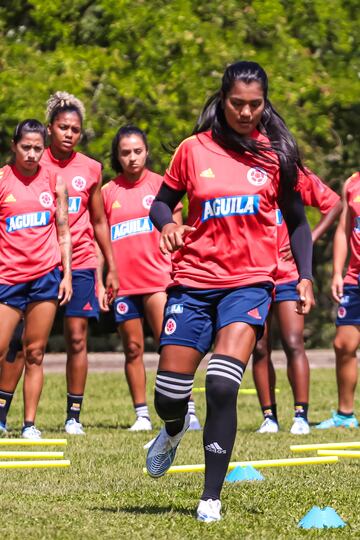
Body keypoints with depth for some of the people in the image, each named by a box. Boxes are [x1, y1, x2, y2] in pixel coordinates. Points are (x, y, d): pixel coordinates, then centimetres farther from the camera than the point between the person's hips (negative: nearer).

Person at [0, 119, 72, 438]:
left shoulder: (55, 180, 7)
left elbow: (63, 232, 13)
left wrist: (67, 274, 6)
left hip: (46, 275, 2)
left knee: (35, 353, 3)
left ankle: (30, 424, 8)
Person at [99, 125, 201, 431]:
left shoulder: (161, 185, 4)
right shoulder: (108, 192, 9)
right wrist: (100, 282, 7)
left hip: (158, 279, -2)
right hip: (123, 282, 3)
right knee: (133, 349, 5)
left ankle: (188, 412, -13)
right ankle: (142, 414, 11)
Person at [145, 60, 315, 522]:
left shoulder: (275, 153, 2)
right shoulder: (194, 150, 2)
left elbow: (296, 220, 11)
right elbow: (161, 203, 12)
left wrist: (305, 276, 0)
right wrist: (167, 224, -11)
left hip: (249, 282, -2)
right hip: (193, 282, 2)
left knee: (222, 386, -19)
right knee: (169, 395, 2)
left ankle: (211, 498, -9)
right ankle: (175, 428, 42)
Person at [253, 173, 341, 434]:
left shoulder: (295, 176, -2)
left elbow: (334, 204, 4)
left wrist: (309, 239, -5)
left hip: (288, 275, -2)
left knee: (294, 344, -10)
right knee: (259, 350, 3)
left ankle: (301, 415, -6)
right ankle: (269, 417, 11)